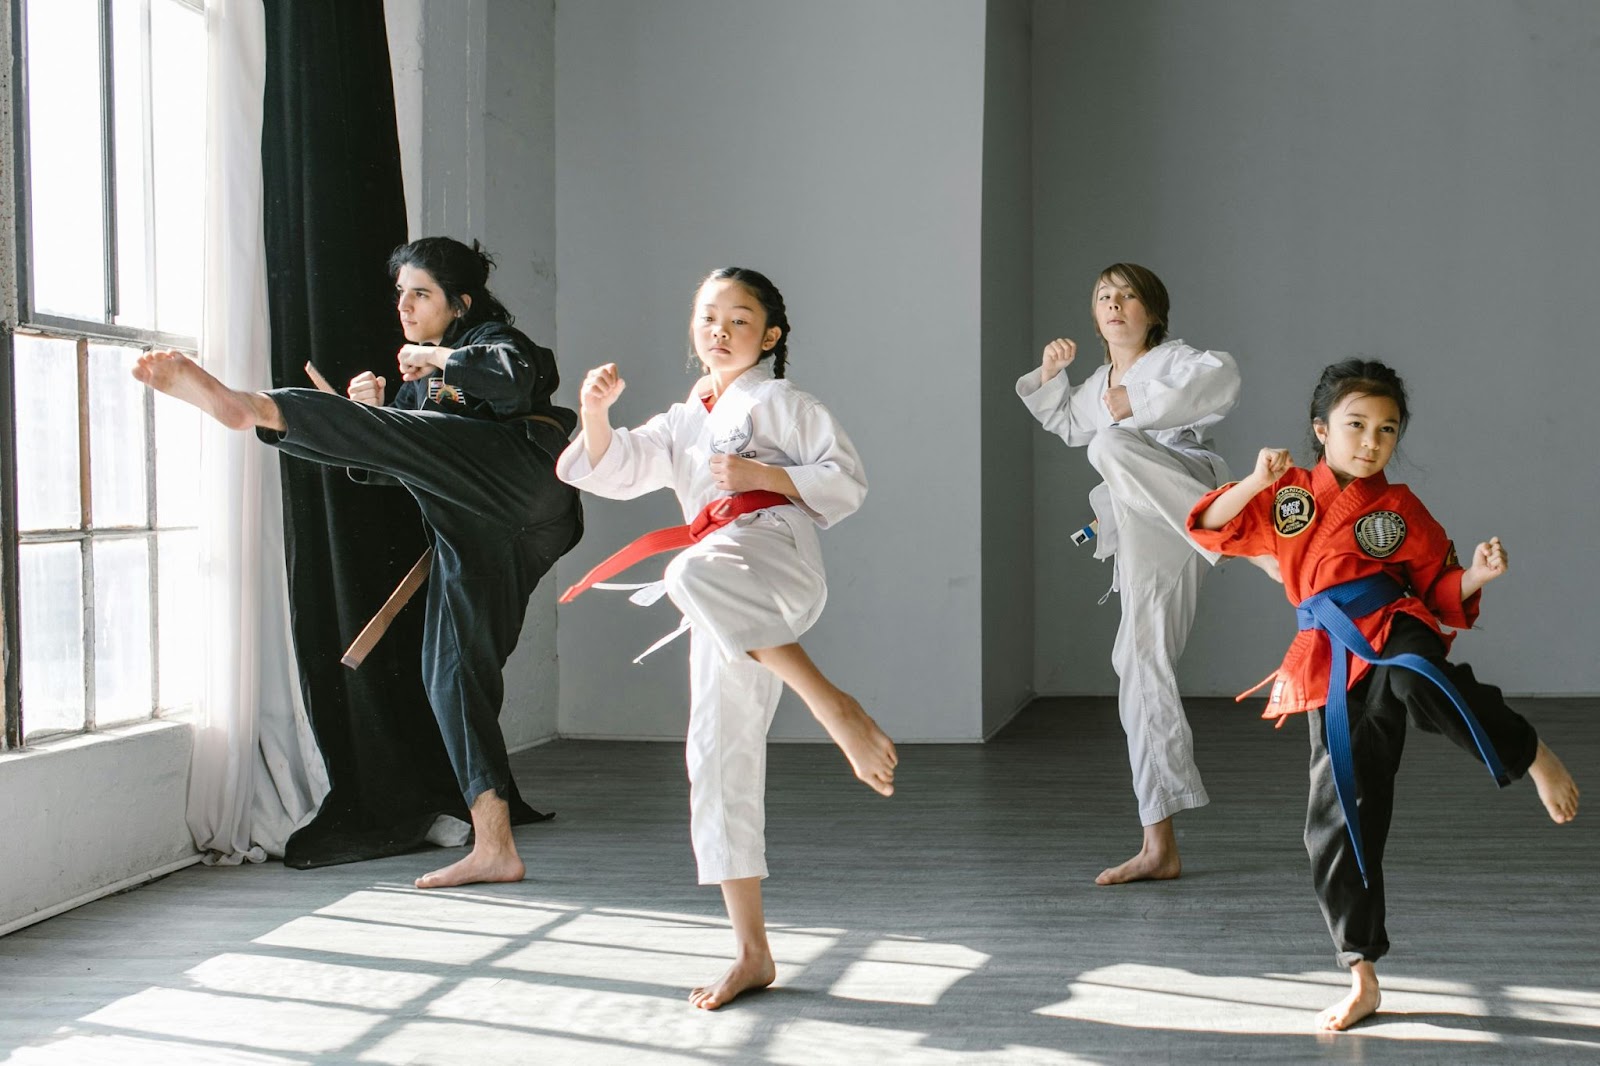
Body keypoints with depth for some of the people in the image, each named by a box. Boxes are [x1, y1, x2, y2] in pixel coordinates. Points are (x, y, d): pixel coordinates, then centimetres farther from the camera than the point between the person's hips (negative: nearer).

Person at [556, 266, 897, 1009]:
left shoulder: (780, 402, 11)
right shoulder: (683, 425, 28)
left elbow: (847, 481, 3)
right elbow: (611, 470, 18)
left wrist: (761, 476, -9)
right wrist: (596, 411, -1)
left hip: (778, 549, -6)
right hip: (730, 613, 6)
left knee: (694, 574, -41)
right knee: (719, 756, 0)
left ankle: (835, 708, -41)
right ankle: (752, 954, 6)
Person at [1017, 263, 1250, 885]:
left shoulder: (1172, 361, -1)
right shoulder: (1098, 387, 21)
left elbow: (1222, 378, -24)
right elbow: (1067, 423, 42)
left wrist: (1141, 402, -23)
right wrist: (1050, 376, 23)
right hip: (1142, 546, 7)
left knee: (1114, 448, -31)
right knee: (1141, 672, 4)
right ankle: (1159, 849, 8)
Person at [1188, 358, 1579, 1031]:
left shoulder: (1400, 510, 8)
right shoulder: (1287, 496, 10)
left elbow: (1442, 592, 13)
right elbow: (1211, 528, 5)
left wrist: (1476, 576, -9)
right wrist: (1257, 482, -10)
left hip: (1394, 631, -2)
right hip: (1335, 673, 2)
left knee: (1414, 676, -43)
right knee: (1336, 824, 2)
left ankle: (1532, 755, -20)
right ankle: (1362, 981, 15)